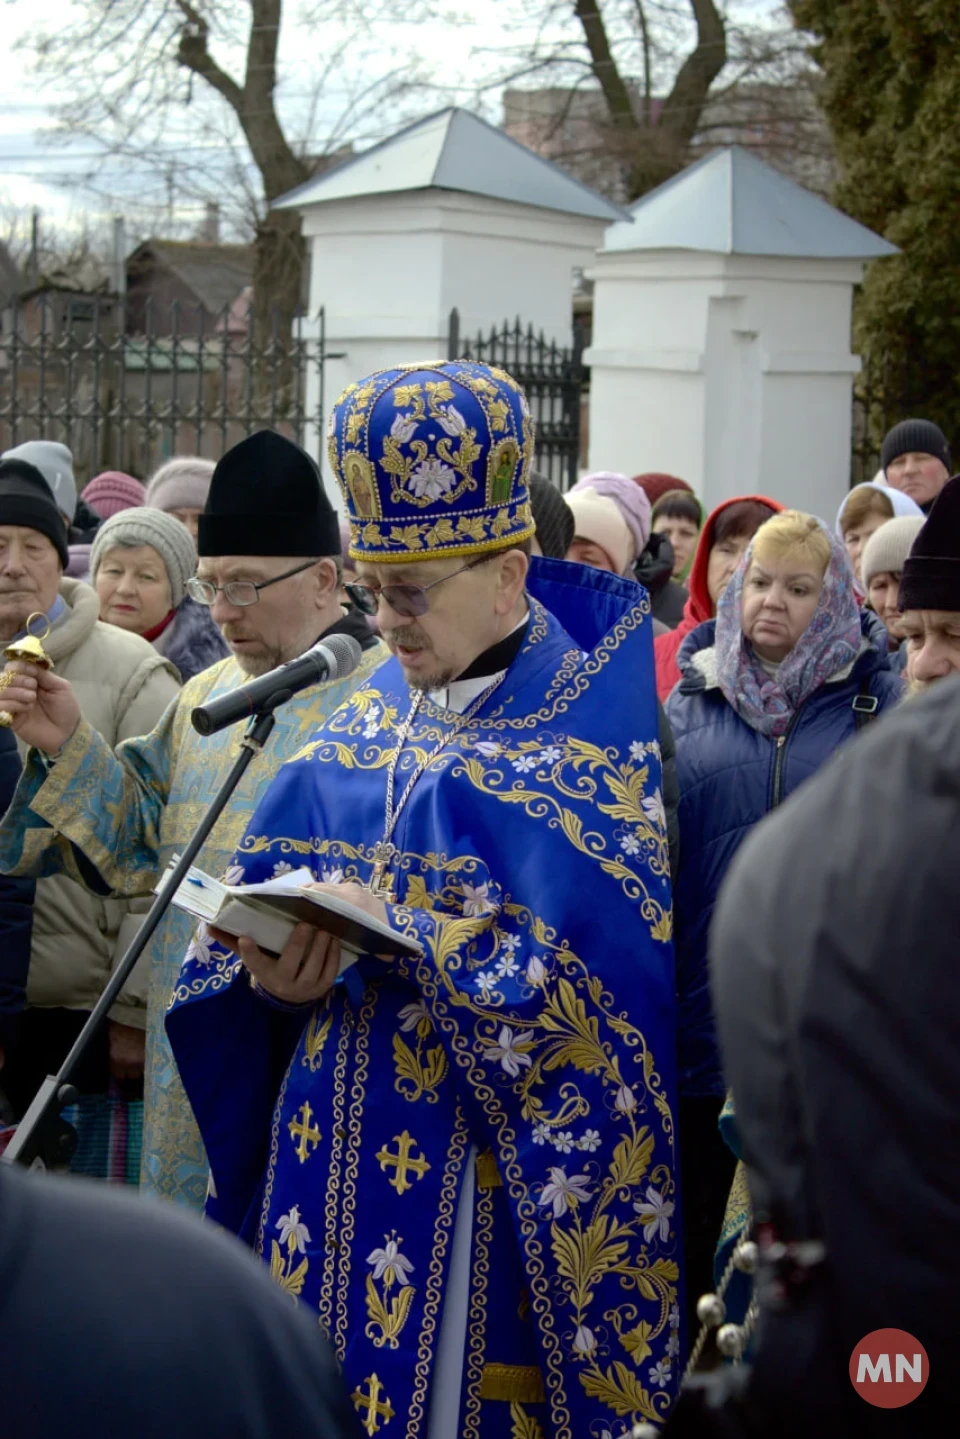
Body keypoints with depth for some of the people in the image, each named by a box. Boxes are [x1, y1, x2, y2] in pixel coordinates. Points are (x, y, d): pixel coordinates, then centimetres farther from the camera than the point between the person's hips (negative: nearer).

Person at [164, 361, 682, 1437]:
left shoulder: (592, 734, -9)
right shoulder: (367, 721, 11)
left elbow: (602, 969, -18)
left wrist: (401, 931, -19)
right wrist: (272, 972, -9)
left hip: (497, 1173, -6)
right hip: (340, 1146, 6)